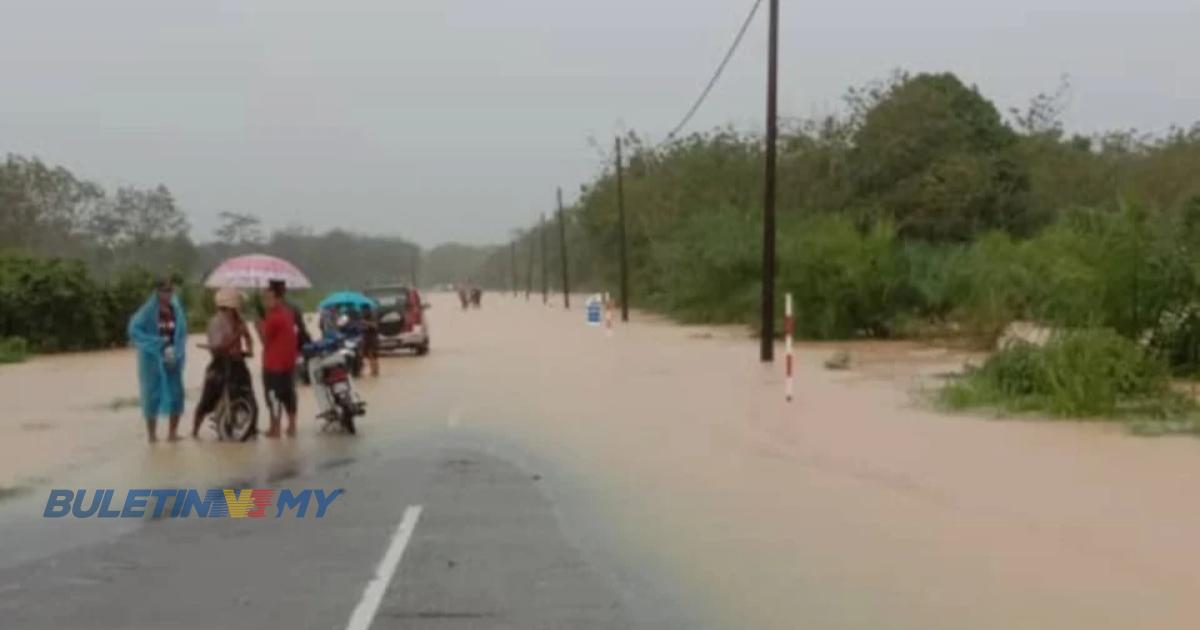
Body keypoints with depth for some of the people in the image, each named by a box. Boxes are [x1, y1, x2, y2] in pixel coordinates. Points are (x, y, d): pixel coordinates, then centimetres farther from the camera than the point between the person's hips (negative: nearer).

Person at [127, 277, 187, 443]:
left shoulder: (176, 309, 4)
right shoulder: (149, 310, -8)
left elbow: (182, 333, 9)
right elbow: (134, 329, -13)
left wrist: (176, 350, -6)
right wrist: (156, 342, -18)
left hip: (173, 357, 4)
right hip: (153, 357, -4)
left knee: (176, 393, 2)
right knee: (152, 393, 1)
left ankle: (173, 432, 14)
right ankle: (151, 433, 11)